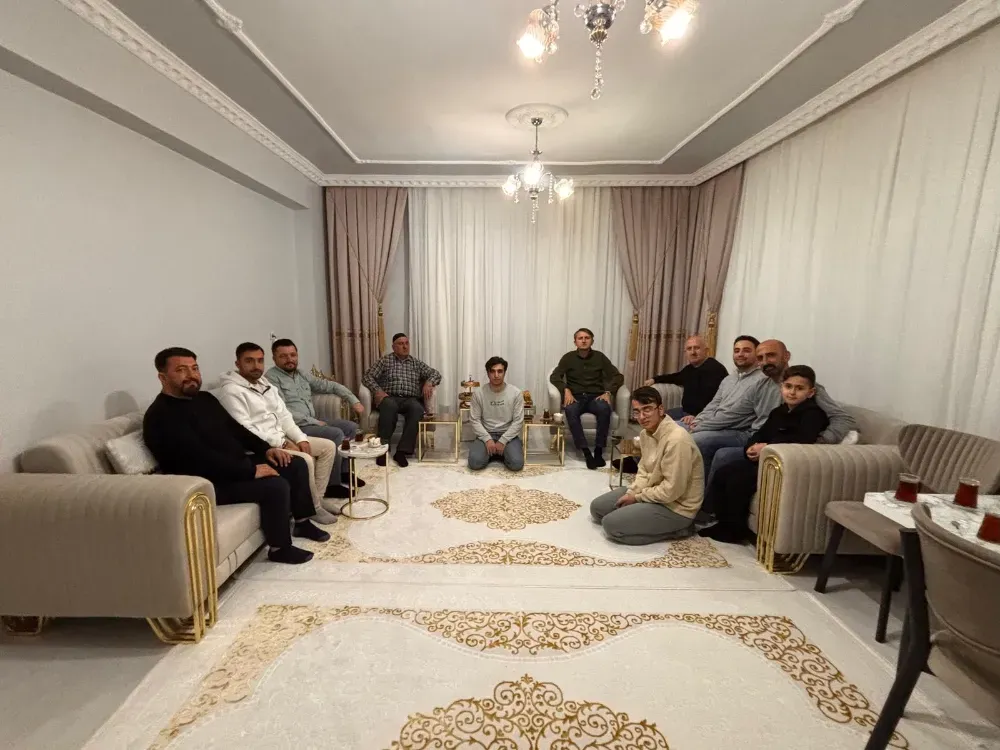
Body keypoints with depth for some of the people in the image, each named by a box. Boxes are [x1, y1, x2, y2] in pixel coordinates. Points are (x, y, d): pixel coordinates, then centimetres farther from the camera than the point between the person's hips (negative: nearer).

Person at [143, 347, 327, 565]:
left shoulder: (205, 399, 12)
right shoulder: (161, 416, -18)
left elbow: (235, 428, 17)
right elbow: (201, 458, -27)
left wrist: (265, 449, 2)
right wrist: (250, 471, -26)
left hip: (238, 464, 10)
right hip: (210, 482, -10)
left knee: (296, 464, 5)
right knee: (276, 486, -26)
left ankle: (302, 522, 20)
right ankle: (280, 548, -5)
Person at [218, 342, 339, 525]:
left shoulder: (266, 384, 14)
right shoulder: (232, 391, -13)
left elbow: (284, 415, 12)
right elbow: (244, 431, -21)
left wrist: (300, 438, -3)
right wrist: (281, 443, -21)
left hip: (283, 439, 9)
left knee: (328, 447, 1)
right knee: (305, 460, -28)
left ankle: (317, 500, 6)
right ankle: (314, 507, -5)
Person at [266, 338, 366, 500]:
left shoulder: (302, 375, 14)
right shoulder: (271, 378, -11)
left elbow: (330, 385, 17)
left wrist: (353, 400, 7)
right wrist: (314, 421, -19)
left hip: (312, 422, 9)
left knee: (350, 426, 2)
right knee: (336, 434, -25)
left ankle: (342, 470, 13)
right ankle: (332, 484, -14)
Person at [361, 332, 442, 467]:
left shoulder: (416, 363, 20)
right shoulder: (385, 361, 13)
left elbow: (436, 374, 15)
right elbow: (368, 377, 5)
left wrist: (428, 382, -8)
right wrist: (378, 390, -14)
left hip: (410, 399, 2)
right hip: (390, 397, -1)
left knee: (417, 408, -35)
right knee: (389, 406, -39)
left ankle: (401, 451, -34)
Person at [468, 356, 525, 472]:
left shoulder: (516, 393, -8)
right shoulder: (478, 393, -7)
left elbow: (518, 421, -8)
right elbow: (474, 420, -4)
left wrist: (503, 441, -16)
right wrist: (488, 439, -16)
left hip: (508, 435, 0)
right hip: (486, 434, 1)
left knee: (516, 464, -24)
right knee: (475, 463, -24)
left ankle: (503, 453, 9)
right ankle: (492, 453, 9)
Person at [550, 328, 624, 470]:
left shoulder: (599, 357, 8)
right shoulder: (568, 357, 7)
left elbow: (617, 376, 4)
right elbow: (554, 377, -1)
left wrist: (607, 392, -13)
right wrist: (566, 390, -18)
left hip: (595, 397, 1)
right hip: (576, 397, 0)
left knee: (604, 409, -34)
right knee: (570, 410, -36)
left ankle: (598, 451, -25)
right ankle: (586, 452, -33)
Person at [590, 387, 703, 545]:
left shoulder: (677, 440, -29)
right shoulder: (646, 433, 0)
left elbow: (672, 491, -27)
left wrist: (637, 497, -14)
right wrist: (631, 493, -7)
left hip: (675, 506, -9)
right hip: (652, 492, 9)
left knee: (611, 525, -17)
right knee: (597, 508, 8)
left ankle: (676, 527, -2)